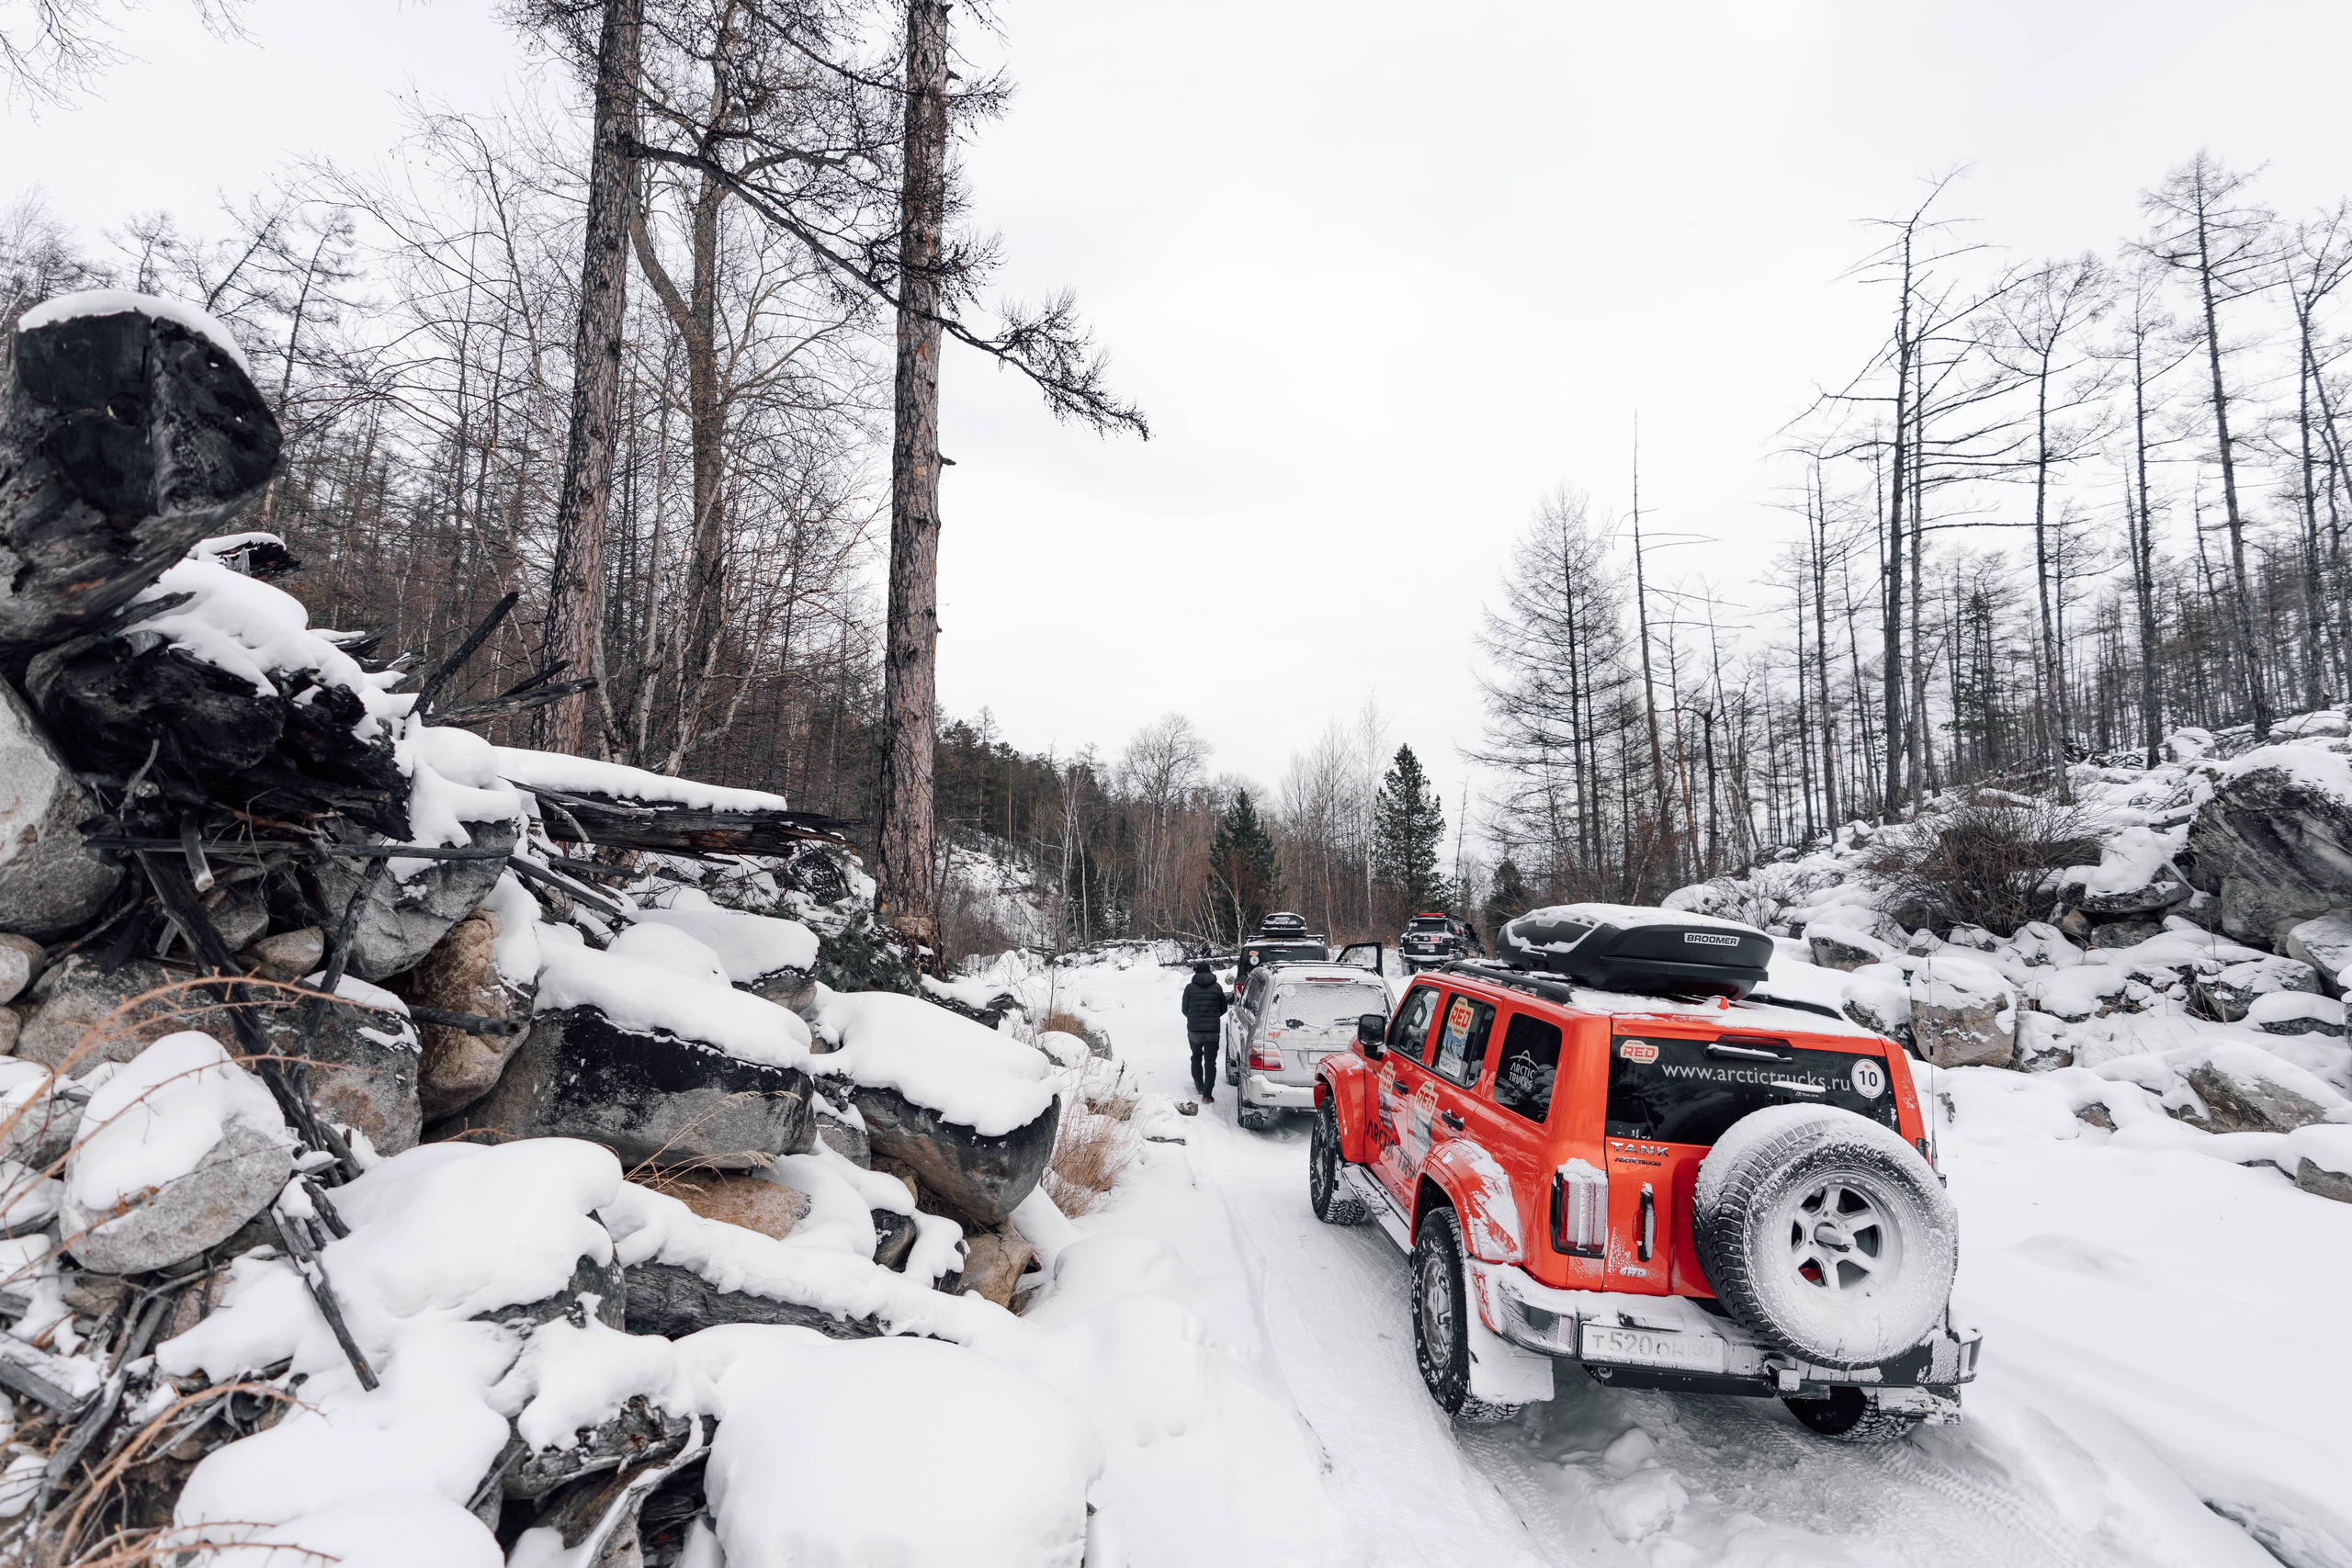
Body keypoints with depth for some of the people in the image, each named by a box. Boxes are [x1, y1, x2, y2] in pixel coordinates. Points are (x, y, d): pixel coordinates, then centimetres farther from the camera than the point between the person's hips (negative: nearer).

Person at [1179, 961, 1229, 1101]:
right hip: (1212, 1030, 0)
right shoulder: (1217, 987, 4)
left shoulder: (1190, 988, -1)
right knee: (1210, 1061, 1)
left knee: (1196, 1057, 22)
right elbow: (1223, 1008, 13)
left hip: (1193, 1029, 0)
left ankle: (1199, 1086, 30)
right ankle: (1207, 1094, -8)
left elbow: (1185, 1010, 5)